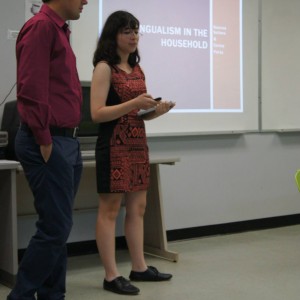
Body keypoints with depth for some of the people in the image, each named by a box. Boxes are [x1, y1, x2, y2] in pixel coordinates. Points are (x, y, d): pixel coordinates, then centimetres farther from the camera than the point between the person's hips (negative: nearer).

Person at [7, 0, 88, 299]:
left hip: (66, 141, 9)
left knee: (58, 227, 12)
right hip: (49, 143, -9)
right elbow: (31, 89, -18)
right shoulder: (41, 26, -11)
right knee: (55, 227, -6)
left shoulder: (58, 29, 18)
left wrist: (67, 140, 15)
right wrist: (44, 141, -16)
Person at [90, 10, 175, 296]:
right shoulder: (104, 68, -8)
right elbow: (97, 113, -15)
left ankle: (139, 267, 21)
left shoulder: (137, 69, 15)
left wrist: (156, 110, -1)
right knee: (110, 210, -3)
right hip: (114, 145, -8)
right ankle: (111, 276, 3)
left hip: (138, 143, 8)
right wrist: (133, 104, -24)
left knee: (137, 207, 11)